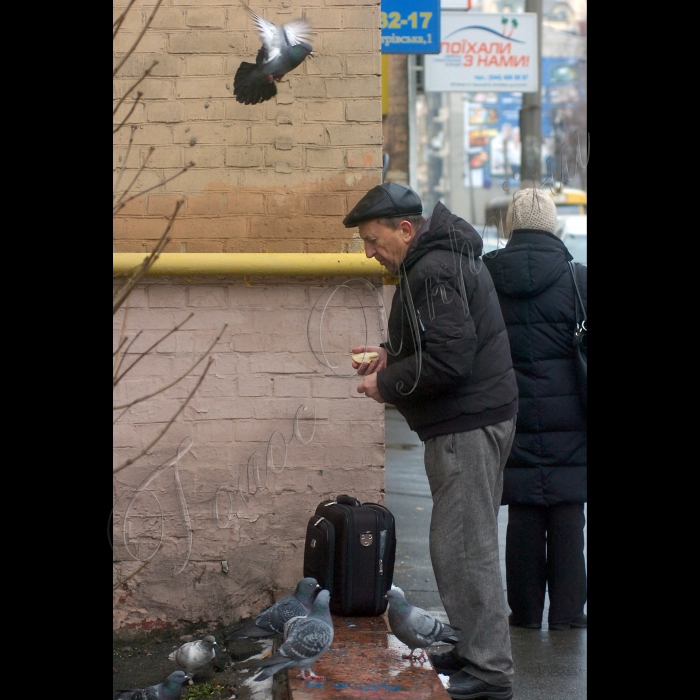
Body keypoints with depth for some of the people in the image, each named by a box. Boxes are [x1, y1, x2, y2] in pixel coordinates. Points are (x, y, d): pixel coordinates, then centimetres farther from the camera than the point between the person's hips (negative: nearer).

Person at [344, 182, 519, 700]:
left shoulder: (433, 271, -18)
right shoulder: (447, 257, 16)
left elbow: (447, 359, -24)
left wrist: (386, 384, -11)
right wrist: (391, 354, 13)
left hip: (467, 426, -11)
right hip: (474, 419, 11)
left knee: (464, 549, -8)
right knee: (469, 544, 16)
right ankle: (472, 651, 24)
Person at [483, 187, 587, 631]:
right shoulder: (576, 279, -6)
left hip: (513, 415, 2)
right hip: (568, 420, -2)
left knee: (523, 516, 8)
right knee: (567, 513, 5)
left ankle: (525, 609, 12)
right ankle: (567, 610, 7)